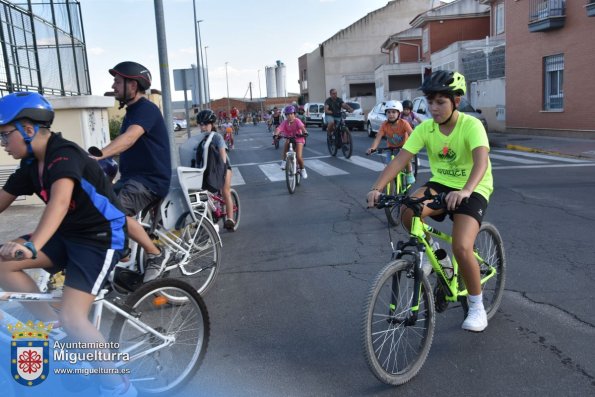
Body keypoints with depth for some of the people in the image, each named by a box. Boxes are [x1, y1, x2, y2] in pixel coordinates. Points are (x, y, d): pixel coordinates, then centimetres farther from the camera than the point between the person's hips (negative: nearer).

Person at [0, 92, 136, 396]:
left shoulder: (64, 155, -22)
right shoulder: (31, 165, 5)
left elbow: (59, 201, -40)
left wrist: (32, 246, -54)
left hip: (100, 238, -8)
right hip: (68, 234, 9)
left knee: (72, 319, -17)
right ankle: (53, 325, 7)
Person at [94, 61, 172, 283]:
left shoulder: (147, 109, -13)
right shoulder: (131, 112, 18)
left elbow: (129, 138, -32)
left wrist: (97, 155, -45)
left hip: (151, 180, -10)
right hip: (131, 177, 10)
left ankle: (156, 255, -12)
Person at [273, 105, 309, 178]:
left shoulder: (297, 121, -18)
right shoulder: (285, 122, -11)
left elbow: (302, 127, -37)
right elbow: (279, 128, -24)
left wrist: (305, 132, -57)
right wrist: (276, 135, -44)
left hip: (298, 139, -3)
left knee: (299, 157, -16)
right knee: (286, 143, -32)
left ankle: (302, 169, 11)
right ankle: (284, 161, -18)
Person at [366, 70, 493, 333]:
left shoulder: (471, 125, -19)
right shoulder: (425, 128, -7)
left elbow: (481, 160, -35)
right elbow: (400, 159, -16)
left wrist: (465, 190, -55)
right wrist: (377, 188, -32)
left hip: (473, 190, -3)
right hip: (440, 184, 4)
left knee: (461, 248, -23)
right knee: (408, 212, -29)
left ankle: (476, 305, 3)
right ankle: (429, 248, 3)